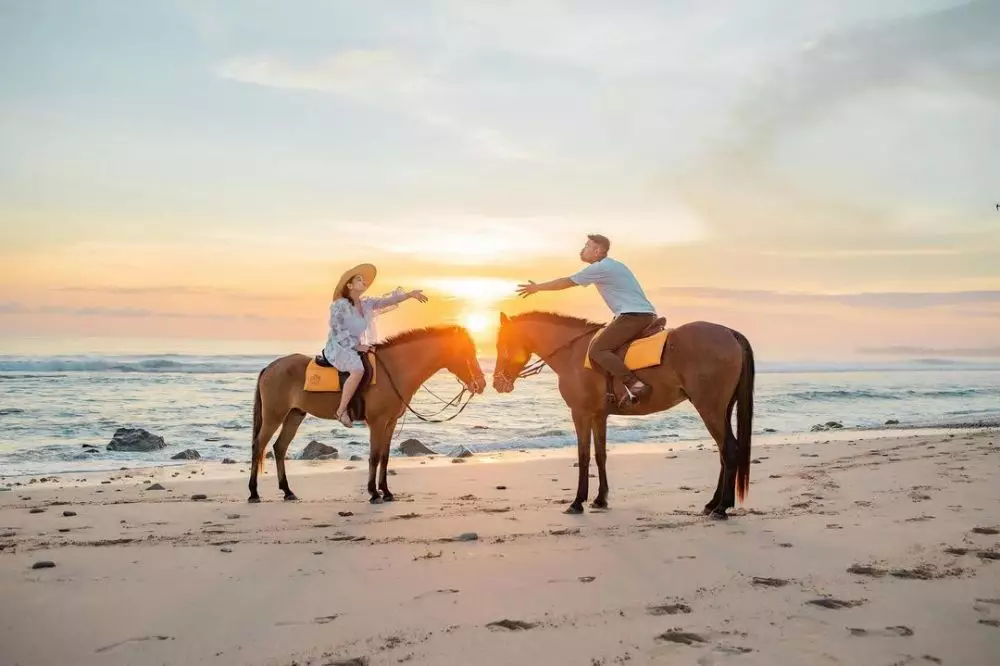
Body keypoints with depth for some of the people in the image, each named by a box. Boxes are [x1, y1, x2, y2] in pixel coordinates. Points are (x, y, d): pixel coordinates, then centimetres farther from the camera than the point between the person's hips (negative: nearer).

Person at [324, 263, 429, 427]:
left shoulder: (366, 303, 8)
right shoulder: (339, 305, -13)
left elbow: (387, 301, 4)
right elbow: (337, 330, -17)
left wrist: (410, 294, -6)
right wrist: (356, 346, -20)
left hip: (356, 348, 9)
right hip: (338, 348, -9)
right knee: (358, 369, -37)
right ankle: (341, 411, -29)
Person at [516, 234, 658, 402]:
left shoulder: (600, 267, -6)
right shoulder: (613, 265, 23)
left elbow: (566, 282, -1)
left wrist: (537, 288, 8)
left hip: (634, 315, -10)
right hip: (646, 315, 10)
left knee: (598, 350, -16)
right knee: (607, 347, 21)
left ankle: (635, 385, -29)